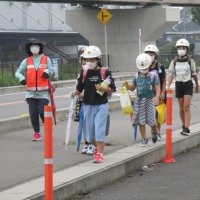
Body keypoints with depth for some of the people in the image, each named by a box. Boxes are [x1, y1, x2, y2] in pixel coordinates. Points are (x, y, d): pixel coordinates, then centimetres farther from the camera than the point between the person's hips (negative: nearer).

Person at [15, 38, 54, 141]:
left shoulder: (46, 59, 3)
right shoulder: (27, 61, 5)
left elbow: (51, 71, 7)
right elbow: (18, 72, 3)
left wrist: (47, 72, -16)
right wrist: (21, 78, -19)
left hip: (43, 92, -2)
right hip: (31, 93, 2)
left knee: (42, 112, -11)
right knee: (33, 114, 1)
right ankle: (37, 133, 15)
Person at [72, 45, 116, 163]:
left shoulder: (105, 72, -4)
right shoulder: (84, 72, 4)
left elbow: (112, 89, -2)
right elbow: (79, 88, 10)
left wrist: (102, 88, -18)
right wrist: (75, 93, -10)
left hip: (101, 105, -4)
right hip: (88, 105, 4)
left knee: (99, 129, -10)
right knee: (89, 129, 12)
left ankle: (100, 153, -6)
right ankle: (97, 147, 37)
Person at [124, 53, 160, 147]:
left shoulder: (153, 75, -3)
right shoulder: (137, 76, 7)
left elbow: (157, 87, -5)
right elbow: (132, 88, 15)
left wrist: (157, 96, -21)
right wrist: (127, 85, -6)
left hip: (150, 100, -3)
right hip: (139, 100, 3)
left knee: (151, 120, -5)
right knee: (141, 121, 1)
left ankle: (155, 132, 28)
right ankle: (144, 139, 12)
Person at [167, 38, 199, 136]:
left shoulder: (190, 61, -2)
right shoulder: (174, 62, 2)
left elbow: (194, 74, 7)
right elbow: (171, 74, 0)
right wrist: (168, 86, -13)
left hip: (188, 85, -3)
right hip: (178, 85, 3)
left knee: (186, 107, -13)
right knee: (181, 108, 9)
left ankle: (186, 128, -16)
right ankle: (184, 125, 24)